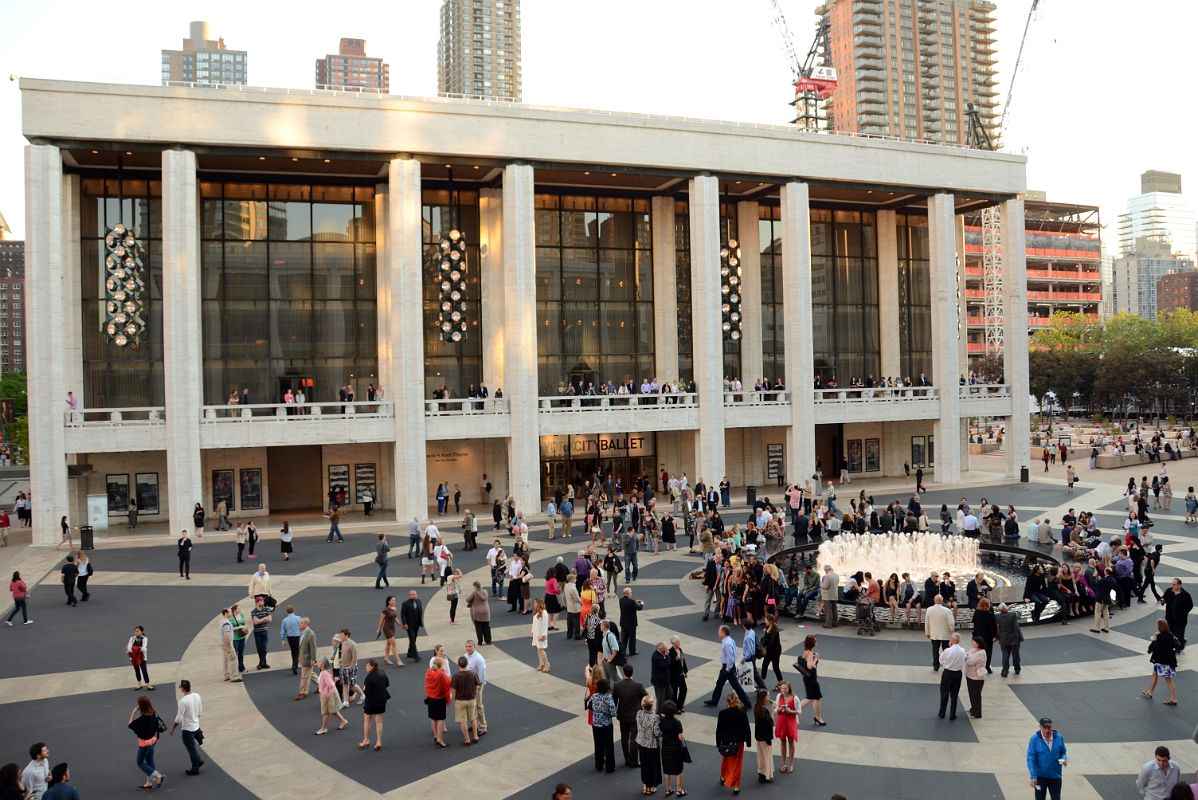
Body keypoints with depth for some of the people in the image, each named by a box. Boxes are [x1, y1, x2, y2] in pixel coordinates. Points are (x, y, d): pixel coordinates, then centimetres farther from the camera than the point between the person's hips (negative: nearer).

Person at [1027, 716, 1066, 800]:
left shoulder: (1059, 737, -4)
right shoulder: (1034, 739, -12)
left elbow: (1063, 753, 9)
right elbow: (1031, 759, -12)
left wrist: (1064, 759, -15)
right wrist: (1033, 776, -18)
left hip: (1055, 777, 2)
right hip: (1040, 777, -2)